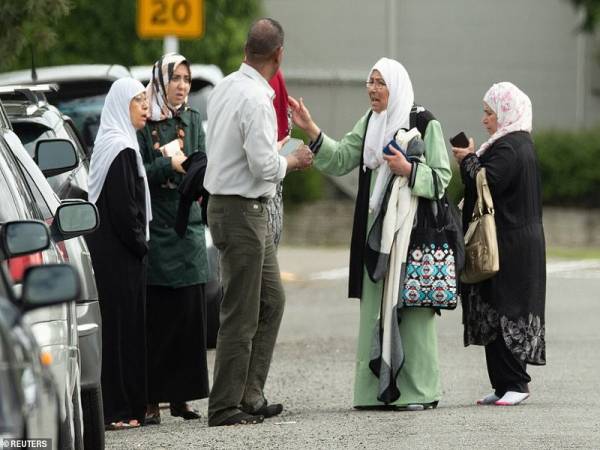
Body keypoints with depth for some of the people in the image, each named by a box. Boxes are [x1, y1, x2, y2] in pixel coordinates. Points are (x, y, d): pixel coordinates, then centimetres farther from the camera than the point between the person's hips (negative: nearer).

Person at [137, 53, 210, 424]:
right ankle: (151, 400, -5)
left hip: (188, 226, 5)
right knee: (155, 316, -6)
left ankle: (181, 396, 7)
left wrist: (174, 160, -10)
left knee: (189, 314, 2)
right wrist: (171, 163, -14)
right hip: (154, 227, -5)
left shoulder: (192, 120, 13)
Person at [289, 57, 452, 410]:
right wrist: (311, 129, 1)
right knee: (375, 308, 4)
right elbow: (339, 160, 10)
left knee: (411, 308, -7)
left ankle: (418, 390, -3)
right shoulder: (369, 124, 16)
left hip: (413, 230, -6)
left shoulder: (425, 124, -3)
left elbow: (442, 178, -4)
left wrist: (408, 170, -17)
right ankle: (380, 389, 8)